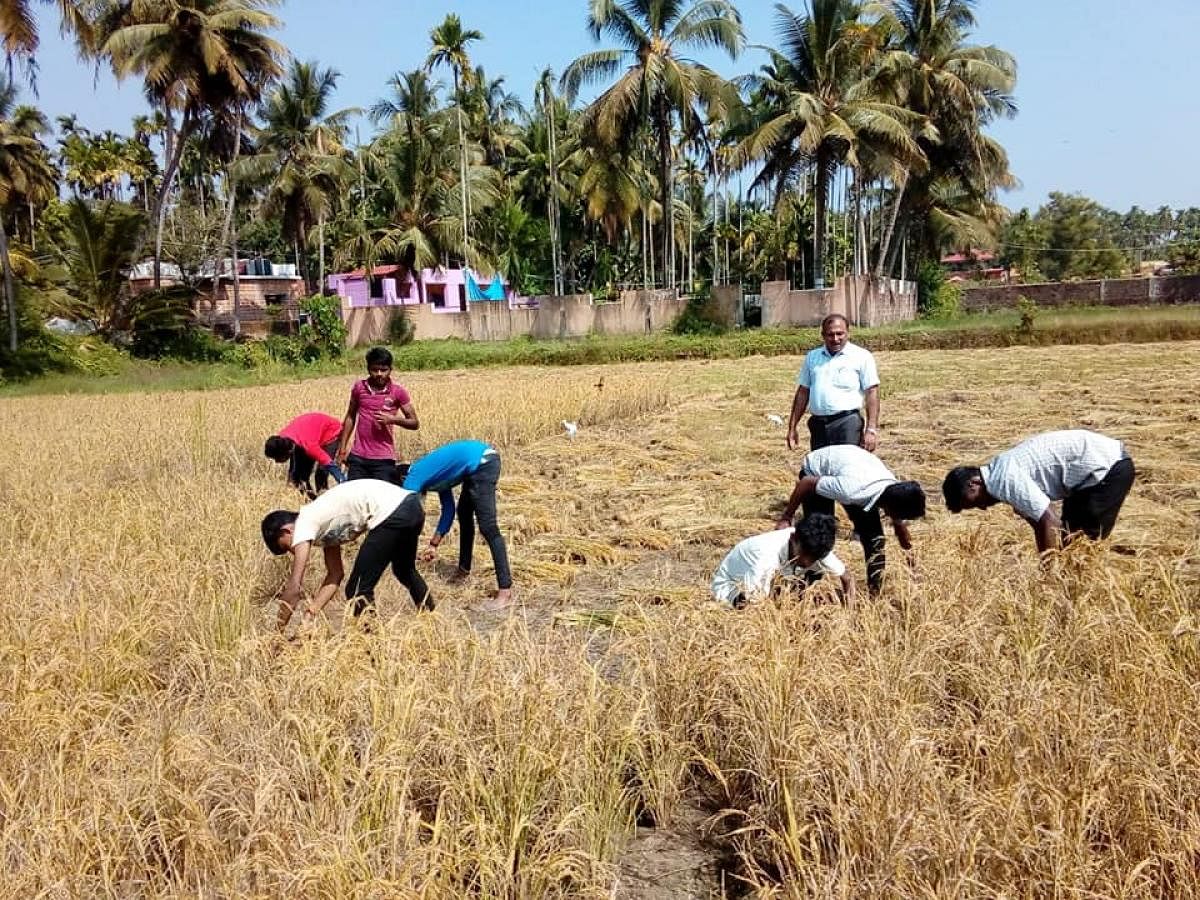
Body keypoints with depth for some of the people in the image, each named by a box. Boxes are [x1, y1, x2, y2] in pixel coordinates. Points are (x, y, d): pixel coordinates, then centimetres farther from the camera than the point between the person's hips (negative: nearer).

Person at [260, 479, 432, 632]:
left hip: (391, 513, -10)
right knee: (405, 571, 35)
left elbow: (293, 588, -3)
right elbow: (335, 575, 23)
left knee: (358, 589, 2)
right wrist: (310, 615, 18)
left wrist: (278, 632, 5)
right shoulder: (321, 525, 23)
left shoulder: (304, 525, 0)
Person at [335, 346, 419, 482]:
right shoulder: (359, 388, 3)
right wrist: (342, 448, 11)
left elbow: (414, 423, -1)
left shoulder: (398, 392, -4)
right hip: (357, 457, 3)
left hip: (384, 460, -3)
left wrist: (393, 419, -19)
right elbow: (350, 417, 14)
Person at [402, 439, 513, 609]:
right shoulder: (430, 472, 26)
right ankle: (464, 569, 40)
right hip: (483, 460, 10)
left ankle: (505, 590, -11)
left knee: (488, 527, -10)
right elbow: (448, 509, 28)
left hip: (481, 462, -10)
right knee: (464, 513, 26)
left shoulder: (413, 478, 3)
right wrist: (434, 544, 27)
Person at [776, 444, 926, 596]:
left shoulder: (897, 493, -24)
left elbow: (901, 528, -1)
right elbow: (805, 483, -30)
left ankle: (875, 593, 8)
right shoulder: (851, 490, -44)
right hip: (815, 471, -5)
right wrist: (785, 518, -20)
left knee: (875, 539, -5)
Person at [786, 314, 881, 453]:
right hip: (818, 425, 5)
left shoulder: (862, 356, 0)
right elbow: (803, 392, 17)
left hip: (847, 423, -5)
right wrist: (793, 426, 12)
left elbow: (872, 393, -4)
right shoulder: (812, 357, 15)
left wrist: (871, 430, -12)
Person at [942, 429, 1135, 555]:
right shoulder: (1000, 472, 8)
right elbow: (1038, 523, 11)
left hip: (1108, 467, -10)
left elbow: (1050, 523, -23)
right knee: (1069, 539, 16)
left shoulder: (1006, 480, -21)